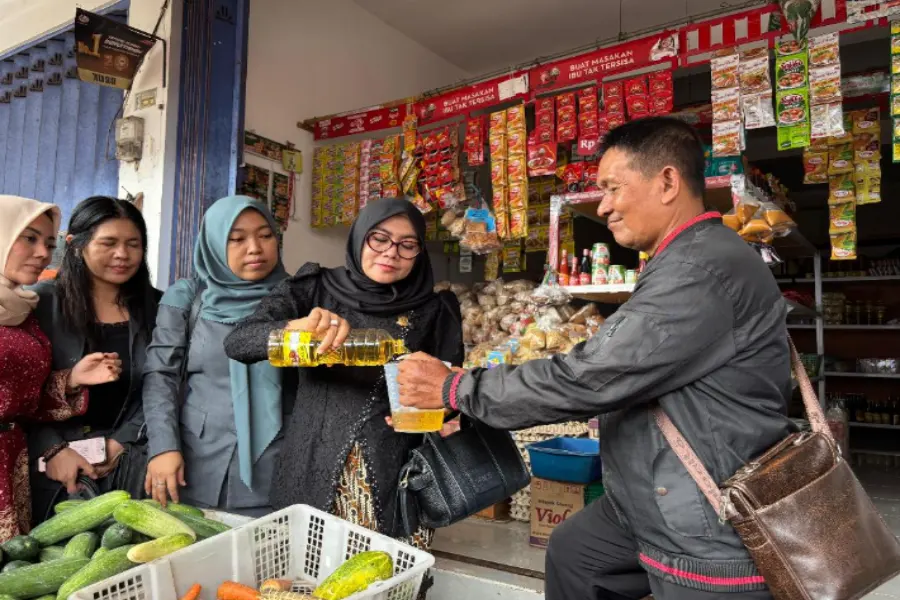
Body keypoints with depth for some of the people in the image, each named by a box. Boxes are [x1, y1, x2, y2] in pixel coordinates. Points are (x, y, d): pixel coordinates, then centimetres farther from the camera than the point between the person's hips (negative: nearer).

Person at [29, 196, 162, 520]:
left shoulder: (157, 307, 3)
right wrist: (52, 449, -13)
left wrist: (123, 442, -9)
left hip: (129, 463, 1)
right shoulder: (41, 302, -2)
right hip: (50, 463, -1)